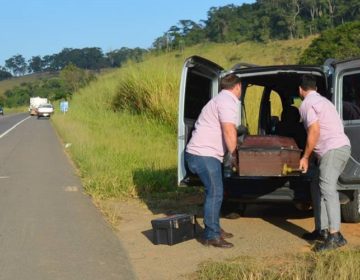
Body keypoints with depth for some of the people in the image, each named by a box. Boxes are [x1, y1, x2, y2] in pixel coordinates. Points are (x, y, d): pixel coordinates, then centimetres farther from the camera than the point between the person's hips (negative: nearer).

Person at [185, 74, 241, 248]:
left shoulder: (221, 99, 21)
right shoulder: (228, 101, -12)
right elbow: (229, 131, -22)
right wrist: (234, 155, -11)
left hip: (200, 153, 10)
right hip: (204, 155, -10)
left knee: (214, 192, 17)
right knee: (215, 194, -8)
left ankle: (214, 229, 25)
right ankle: (211, 236, -4)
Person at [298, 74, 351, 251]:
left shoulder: (307, 104, -4)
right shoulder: (322, 100, 26)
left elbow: (314, 132, -14)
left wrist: (305, 157, -4)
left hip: (332, 150, -10)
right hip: (342, 146, 10)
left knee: (327, 190, -19)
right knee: (318, 188, 15)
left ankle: (335, 236, -28)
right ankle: (322, 229, 16)